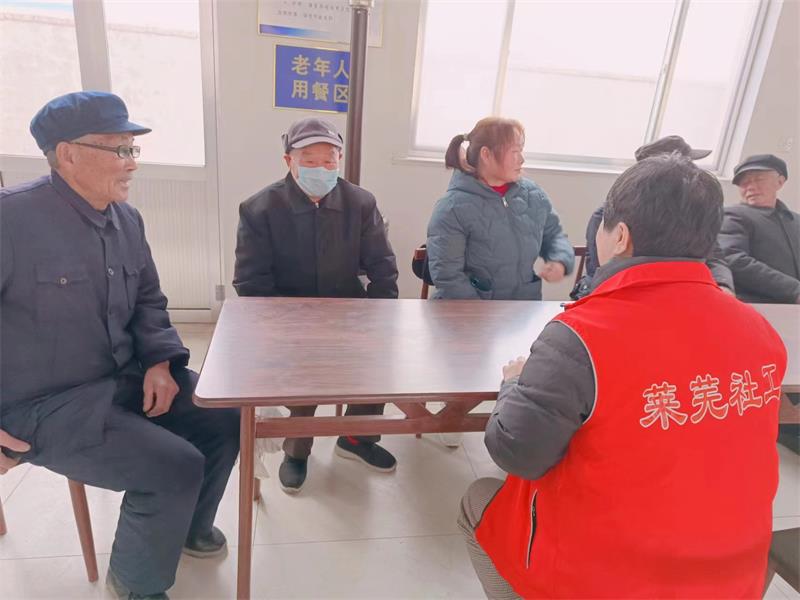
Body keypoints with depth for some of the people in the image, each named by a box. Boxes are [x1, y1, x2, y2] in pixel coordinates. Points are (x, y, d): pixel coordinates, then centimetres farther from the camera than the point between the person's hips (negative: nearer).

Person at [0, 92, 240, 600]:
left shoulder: (127, 219, 5)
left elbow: (149, 299, 15)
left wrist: (159, 361, -3)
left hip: (127, 380, 8)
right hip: (44, 405, -7)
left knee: (229, 416, 3)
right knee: (177, 466, -22)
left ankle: (190, 526, 30)